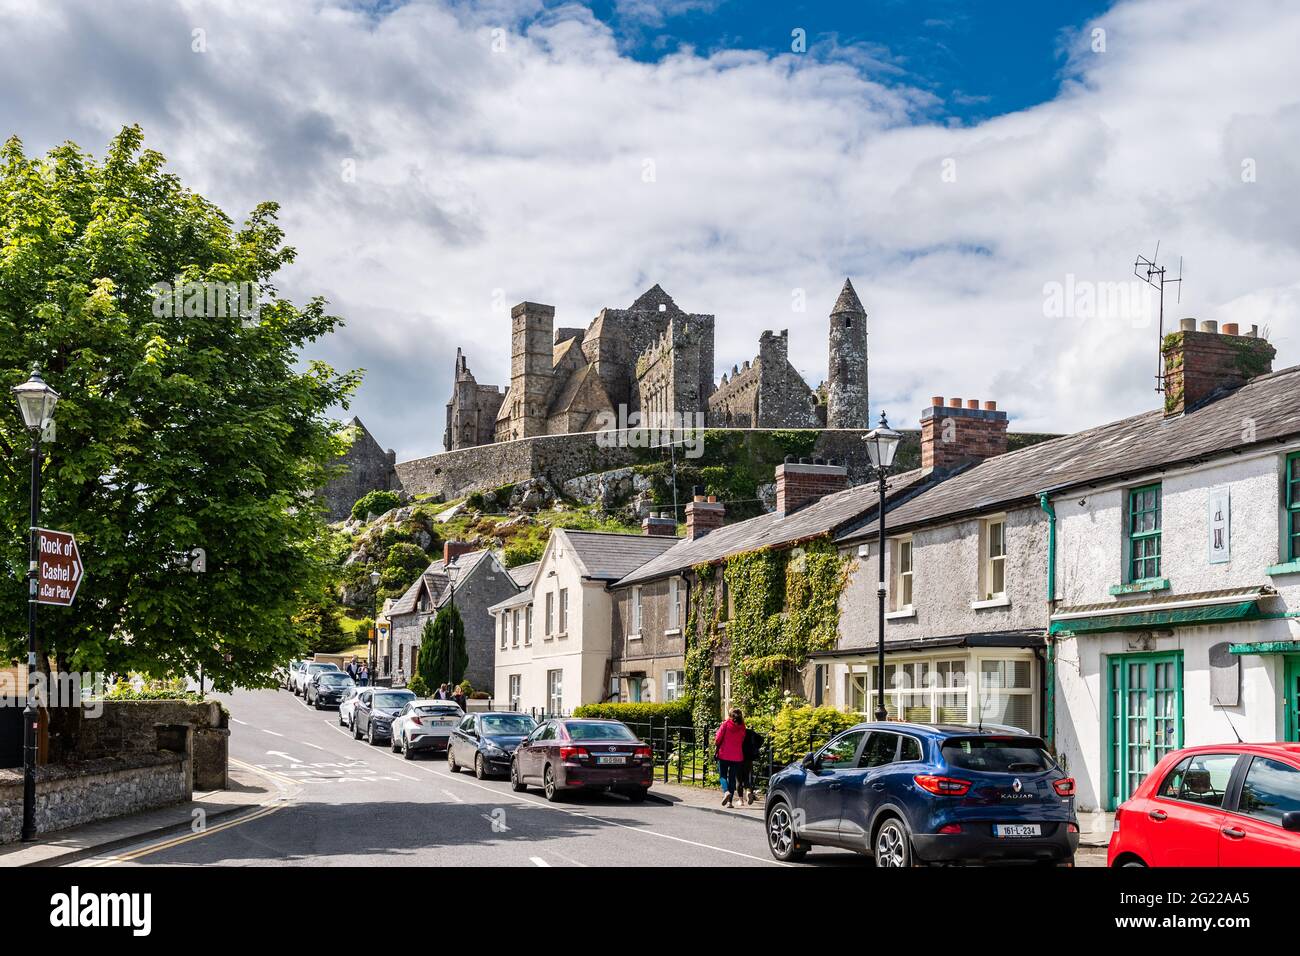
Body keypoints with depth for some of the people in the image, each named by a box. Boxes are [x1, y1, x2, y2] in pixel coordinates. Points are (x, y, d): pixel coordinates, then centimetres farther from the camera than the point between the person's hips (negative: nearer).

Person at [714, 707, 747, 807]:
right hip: (737, 756, 2)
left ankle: (726, 791, -20)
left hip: (724, 754, -2)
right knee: (733, 777, 9)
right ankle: (729, 801, 4)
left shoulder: (726, 723, -7)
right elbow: (742, 741, 8)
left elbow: (718, 738, -8)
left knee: (723, 775, 9)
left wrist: (716, 743, 14)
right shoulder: (742, 727, 1)